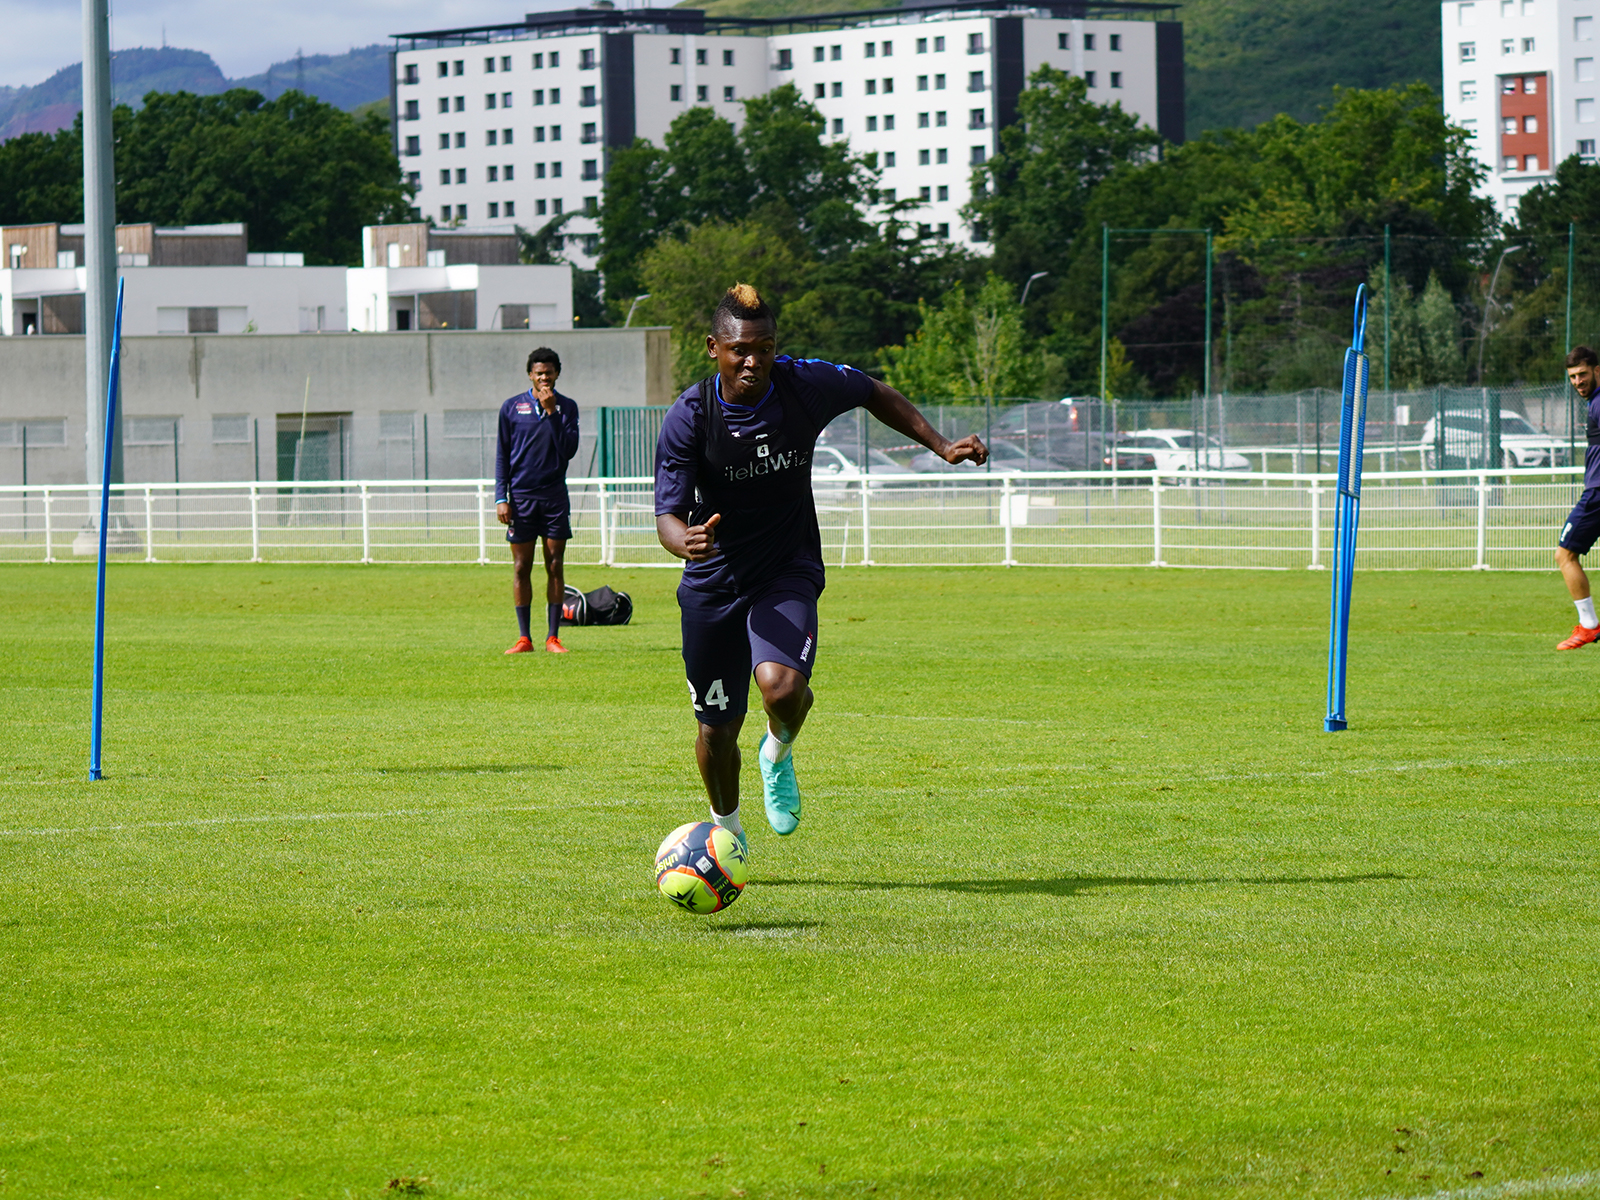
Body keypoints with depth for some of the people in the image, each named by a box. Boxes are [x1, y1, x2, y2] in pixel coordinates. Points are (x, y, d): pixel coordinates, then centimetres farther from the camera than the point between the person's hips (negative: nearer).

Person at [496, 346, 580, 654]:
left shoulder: (566, 407, 5)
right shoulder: (512, 408, 5)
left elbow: (569, 450, -7)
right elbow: (502, 455, 7)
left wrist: (551, 412, -12)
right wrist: (500, 498, 0)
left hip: (555, 498, 0)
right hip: (521, 497, 0)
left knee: (554, 567, 0)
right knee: (521, 568, 1)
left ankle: (552, 637, 5)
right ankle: (524, 637, 6)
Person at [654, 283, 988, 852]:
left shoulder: (808, 384, -13)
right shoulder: (687, 419, -17)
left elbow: (877, 395, 8)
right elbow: (667, 516, -20)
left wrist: (942, 445, 1)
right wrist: (686, 540, -44)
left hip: (788, 574, 0)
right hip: (713, 582, 0)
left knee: (782, 685, -28)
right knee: (717, 726, 8)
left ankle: (777, 754, 9)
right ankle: (726, 831, 38)